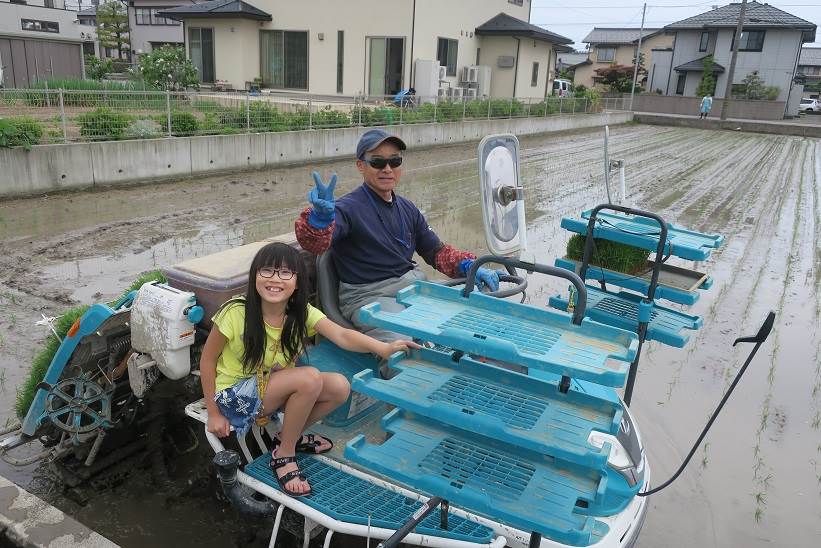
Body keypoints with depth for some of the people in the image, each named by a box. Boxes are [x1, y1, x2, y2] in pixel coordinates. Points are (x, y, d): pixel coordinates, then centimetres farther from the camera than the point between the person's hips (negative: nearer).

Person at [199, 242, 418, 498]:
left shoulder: (302, 313, -12)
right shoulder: (235, 313, -23)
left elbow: (342, 336, -29)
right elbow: (207, 359, -11)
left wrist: (383, 347, -47)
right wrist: (214, 413, -10)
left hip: (274, 387, 5)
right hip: (234, 394, -5)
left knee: (339, 387, -16)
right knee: (310, 378, -29)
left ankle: (288, 436, 7)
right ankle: (284, 455, -9)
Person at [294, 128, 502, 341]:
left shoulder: (407, 209, 14)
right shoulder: (349, 208, -10)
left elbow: (437, 251, 19)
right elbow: (315, 243, -28)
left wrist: (470, 266, 1)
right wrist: (321, 215, -50)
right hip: (367, 296, -7)